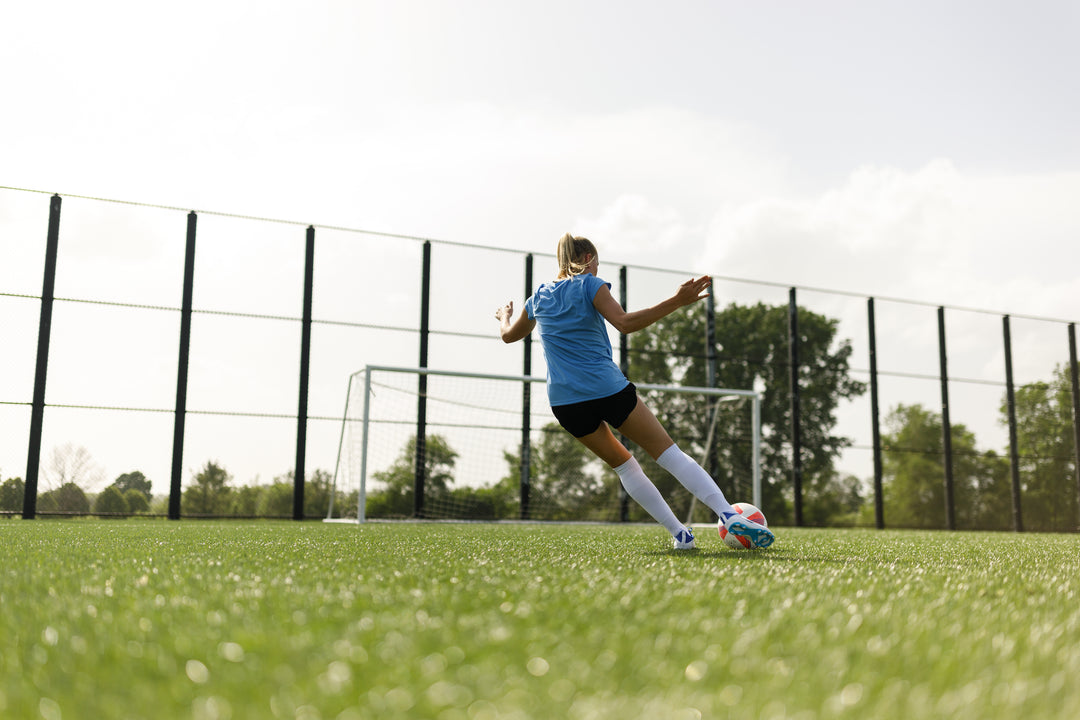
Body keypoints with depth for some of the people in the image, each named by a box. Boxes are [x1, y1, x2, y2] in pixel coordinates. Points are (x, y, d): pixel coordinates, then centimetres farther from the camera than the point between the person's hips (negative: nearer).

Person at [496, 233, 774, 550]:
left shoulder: (539, 297, 15)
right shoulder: (589, 285, -2)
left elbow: (509, 334, 29)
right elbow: (624, 322, -17)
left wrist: (504, 316, 52)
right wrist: (677, 301, -20)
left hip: (563, 401, 5)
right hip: (608, 389, -5)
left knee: (622, 464, 18)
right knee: (668, 452, -1)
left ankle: (680, 534, 14)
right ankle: (729, 515, -12)